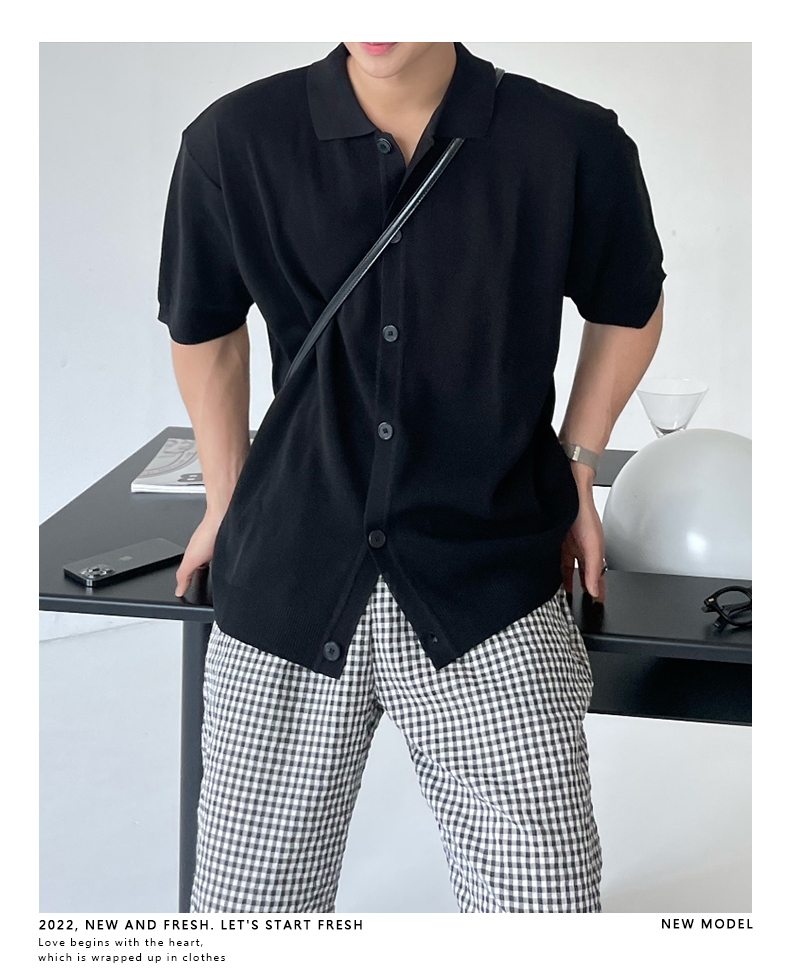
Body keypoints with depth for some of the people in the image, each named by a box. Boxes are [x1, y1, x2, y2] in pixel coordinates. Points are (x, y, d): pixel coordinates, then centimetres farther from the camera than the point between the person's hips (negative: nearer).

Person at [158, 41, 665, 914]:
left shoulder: (576, 146, -7)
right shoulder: (231, 143, -4)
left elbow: (627, 312, 13)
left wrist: (574, 467, 10)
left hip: (490, 589, -1)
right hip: (287, 574, 1)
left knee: (545, 895, -3)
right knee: (249, 900, 10)